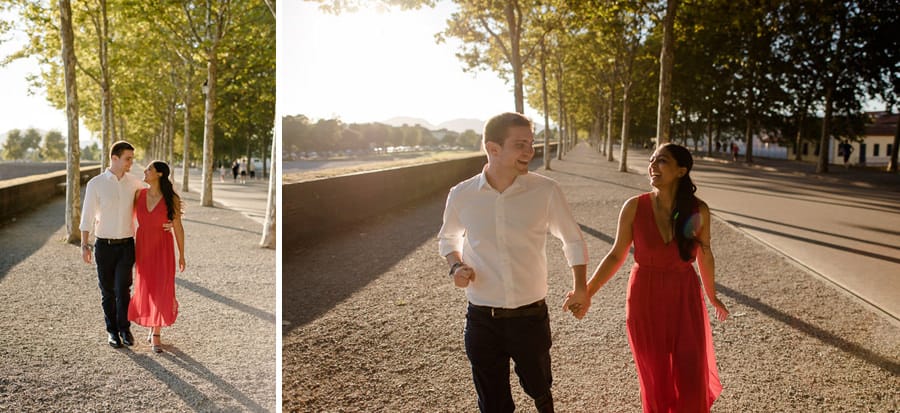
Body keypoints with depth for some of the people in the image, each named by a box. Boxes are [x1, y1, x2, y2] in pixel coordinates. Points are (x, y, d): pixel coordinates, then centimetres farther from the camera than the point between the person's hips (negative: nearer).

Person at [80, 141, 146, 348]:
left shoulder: (135, 183, 1)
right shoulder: (96, 184, -5)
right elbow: (87, 216, -2)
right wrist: (84, 244, -6)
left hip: (126, 245, 1)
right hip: (104, 245, -1)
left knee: (123, 289, -5)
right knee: (107, 291, 8)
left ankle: (124, 328, 15)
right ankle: (112, 331, 24)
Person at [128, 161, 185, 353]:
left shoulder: (172, 199, -12)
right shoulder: (139, 194, -3)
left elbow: (178, 227, -6)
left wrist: (182, 255, -1)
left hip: (163, 249, -3)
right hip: (143, 247, 3)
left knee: (160, 291, -5)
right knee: (145, 290, 8)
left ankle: (155, 336, 7)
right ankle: (154, 327, 31)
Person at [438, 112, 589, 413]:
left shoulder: (546, 191, -10)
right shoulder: (461, 195, -7)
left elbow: (572, 239, 5)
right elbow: (447, 238, 13)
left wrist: (580, 286, -6)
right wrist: (456, 266, -7)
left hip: (531, 317, 0)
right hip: (482, 320, 0)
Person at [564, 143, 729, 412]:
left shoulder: (698, 210, -8)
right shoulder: (634, 207, -11)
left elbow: (705, 255, 8)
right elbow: (617, 255, -3)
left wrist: (712, 296, 20)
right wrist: (587, 291, -12)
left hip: (685, 299, 1)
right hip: (645, 300, 0)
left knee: (691, 378, 3)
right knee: (655, 378, 11)